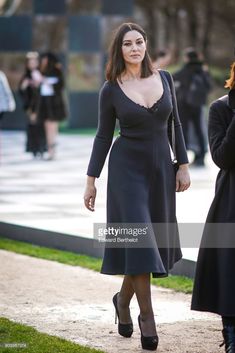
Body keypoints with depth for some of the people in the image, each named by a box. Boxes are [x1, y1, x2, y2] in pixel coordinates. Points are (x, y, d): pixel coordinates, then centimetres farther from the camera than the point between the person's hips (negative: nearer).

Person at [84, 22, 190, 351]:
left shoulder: (164, 78, 3)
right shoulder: (111, 89, -5)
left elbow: (175, 125, 9)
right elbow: (103, 136, 1)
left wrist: (183, 166, 4)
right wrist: (91, 180, 0)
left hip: (161, 167, 4)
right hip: (127, 167, -4)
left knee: (155, 240, 9)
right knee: (138, 239, -10)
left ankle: (123, 299, 31)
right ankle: (148, 318, -5)